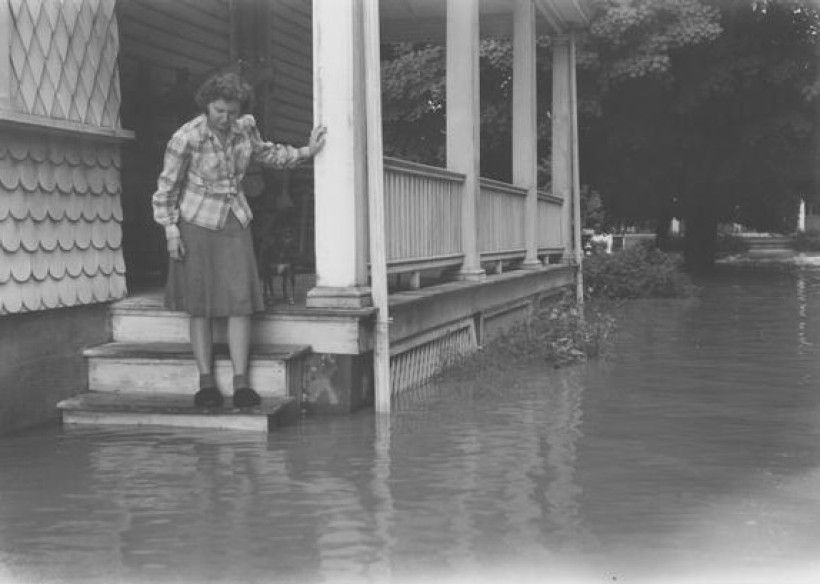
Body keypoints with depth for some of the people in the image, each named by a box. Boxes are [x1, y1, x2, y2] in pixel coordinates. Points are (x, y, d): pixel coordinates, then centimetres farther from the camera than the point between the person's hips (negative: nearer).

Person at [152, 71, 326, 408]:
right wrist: (170, 230, -10)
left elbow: (264, 154, 19)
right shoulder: (187, 138, -16)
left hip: (235, 223, 4)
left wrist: (306, 152, 14)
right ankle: (206, 383, 6)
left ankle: (240, 384, -5)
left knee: (240, 301, -6)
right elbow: (167, 186, -7)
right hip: (197, 225, -3)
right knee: (200, 305, 0)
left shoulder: (245, 127, -3)